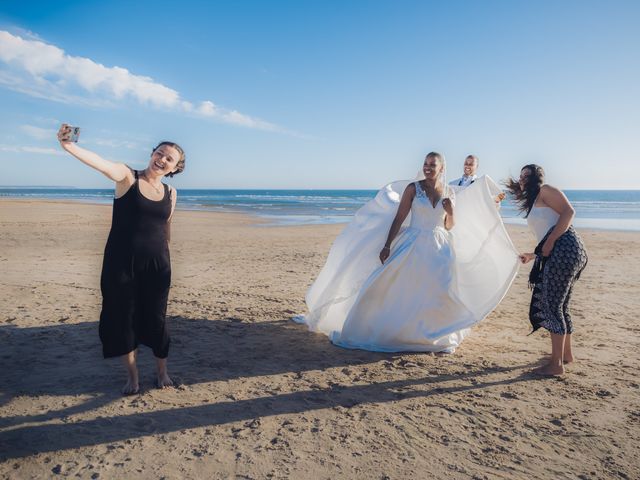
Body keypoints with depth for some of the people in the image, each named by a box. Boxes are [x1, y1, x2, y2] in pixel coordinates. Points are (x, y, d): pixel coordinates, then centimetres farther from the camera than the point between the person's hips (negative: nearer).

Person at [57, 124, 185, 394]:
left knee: (155, 319, 9)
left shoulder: (170, 193, 6)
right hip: (121, 262, -2)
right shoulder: (127, 177, -5)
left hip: (156, 265, 2)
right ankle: (132, 376, 26)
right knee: (123, 318, 6)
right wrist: (68, 145, -43)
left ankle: (162, 371, 29)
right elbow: (101, 163, -25)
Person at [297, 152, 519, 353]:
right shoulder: (413, 188, -5)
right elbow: (398, 218, -6)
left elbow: (450, 227, 11)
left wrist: (451, 211, -9)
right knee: (397, 291, -3)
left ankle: (438, 337, 21)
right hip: (414, 246, -3)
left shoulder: (449, 193, 6)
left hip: (440, 249, 3)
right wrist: (387, 245, -11)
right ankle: (381, 331, 12)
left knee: (440, 294, 0)